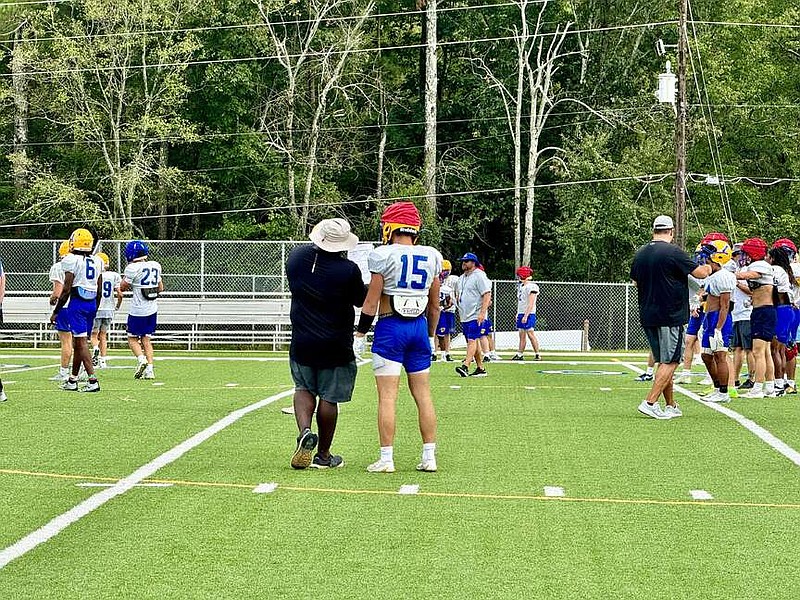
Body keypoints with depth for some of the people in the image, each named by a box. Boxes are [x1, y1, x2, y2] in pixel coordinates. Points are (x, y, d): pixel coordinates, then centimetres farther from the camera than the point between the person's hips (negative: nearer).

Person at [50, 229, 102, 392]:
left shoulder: (72, 260, -10)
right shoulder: (97, 262, 10)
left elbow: (66, 290, -11)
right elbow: (99, 291, 13)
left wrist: (55, 312, -4)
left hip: (76, 303, -7)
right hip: (92, 304, 7)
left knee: (81, 342, -8)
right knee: (78, 342, 15)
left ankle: (93, 380, -18)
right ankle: (72, 380, 23)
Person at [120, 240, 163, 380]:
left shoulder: (133, 268, -13)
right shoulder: (155, 266, 6)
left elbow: (122, 287, -3)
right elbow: (160, 288, 16)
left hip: (138, 310, -6)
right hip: (152, 309, 6)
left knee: (132, 338, 9)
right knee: (146, 339, 11)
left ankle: (141, 359, -15)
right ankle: (149, 369, 3)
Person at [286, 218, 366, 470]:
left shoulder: (297, 256, -6)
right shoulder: (348, 270, -17)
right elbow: (361, 301, -2)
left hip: (301, 342, 3)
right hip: (335, 346, -3)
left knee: (304, 388, 20)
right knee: (329, 397, 7)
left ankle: (305, 432, -6)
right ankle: (323, 455, 16)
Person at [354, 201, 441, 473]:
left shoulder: (384, 255, -8)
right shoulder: (431, 257, 7)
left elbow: (371, 301, -7)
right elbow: (434, 305, 13)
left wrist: (359, 335, 0)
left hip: (390, 328, -5)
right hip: (419, 327, 5)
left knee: (387, 396, -2)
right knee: (423, 394, 11)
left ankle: (386, 459, -2)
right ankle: (429, 457, 12)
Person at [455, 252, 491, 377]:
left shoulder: (479, 276, -10)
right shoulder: (462, 278, 18)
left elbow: (487, 294, -17)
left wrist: (482, 312, -23)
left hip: (475, 316, -9)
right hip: (464, 316, 9)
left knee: (472, 340, -17)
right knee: (472, 341, 10)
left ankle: (465, 366, -28)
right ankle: (480, 368, 14)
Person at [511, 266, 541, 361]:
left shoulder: (532, 287, -13)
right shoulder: (520, 286, 15)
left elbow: (531, 304, -18)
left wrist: (526, 316, -22)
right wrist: (518, 314, 18)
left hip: (528, 314, -9)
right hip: (521, 314, 9)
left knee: (530, 334, -10)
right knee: (522, 335, 9)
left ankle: (537, 354, -6)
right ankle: (520, 354, 10)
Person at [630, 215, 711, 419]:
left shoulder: (640, 253, 8)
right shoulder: (673, 252, -13)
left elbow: (636, 282, 19)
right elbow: (700, 273, -8)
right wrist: (709, 268, 13)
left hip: (647, 316, 7)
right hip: (670, 316, -7)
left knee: (663, 361, 15)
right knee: (670, 362, -3)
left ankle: (671, 406, 20)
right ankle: (650, 403, -12)